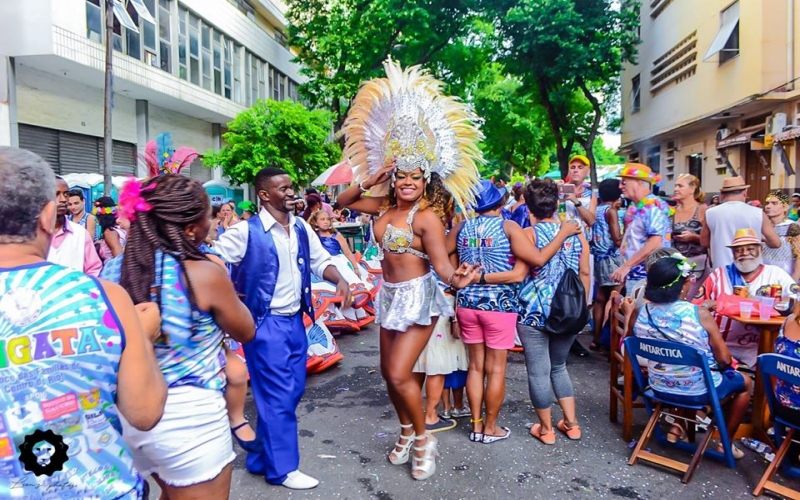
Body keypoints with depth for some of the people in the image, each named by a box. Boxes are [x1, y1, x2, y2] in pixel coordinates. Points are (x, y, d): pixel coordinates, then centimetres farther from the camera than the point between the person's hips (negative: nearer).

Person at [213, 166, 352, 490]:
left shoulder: (301, 228, 5)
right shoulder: (246, 232, -13)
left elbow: (320, 261, 12)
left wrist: (340, 280, -6)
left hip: (295, 320, 7)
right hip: (266, 323, -7)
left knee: (293, 390, 13)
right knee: (277, 395, 0)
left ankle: (261, 458, 30)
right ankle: (282, 467, 17)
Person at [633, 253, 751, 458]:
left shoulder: (640, 313, -13)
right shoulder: (700, 315, -24)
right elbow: (724, 359, -15)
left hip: (660, 388, 5)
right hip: (698, 391, -4)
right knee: (745, 382, 27)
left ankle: (678, 426, 30)